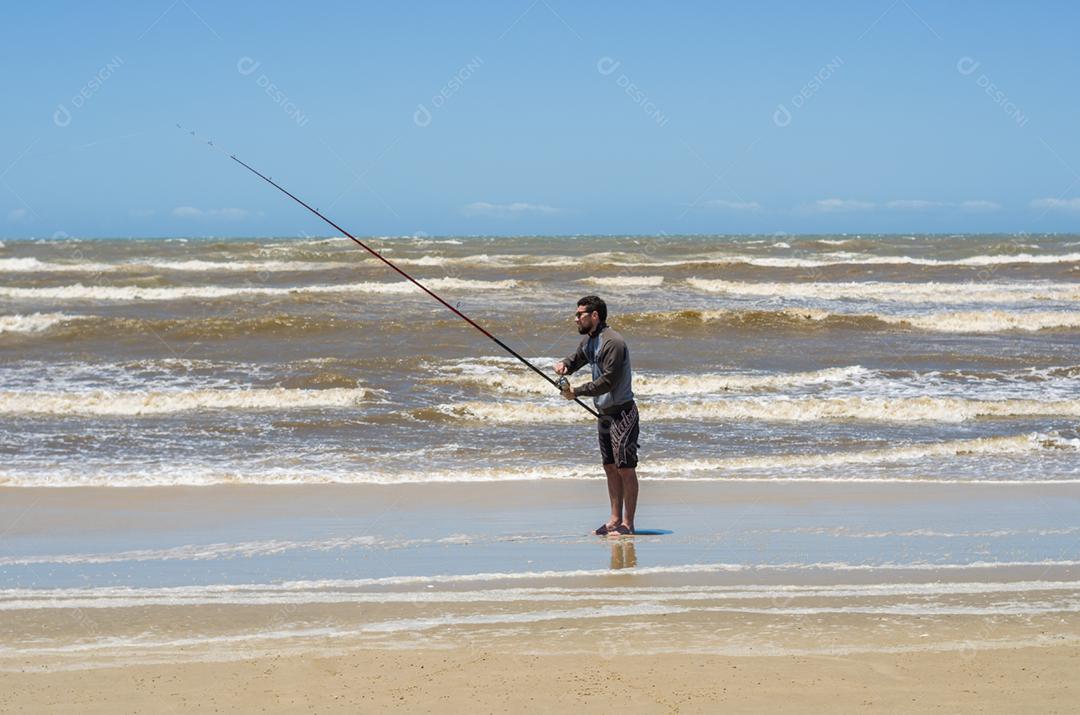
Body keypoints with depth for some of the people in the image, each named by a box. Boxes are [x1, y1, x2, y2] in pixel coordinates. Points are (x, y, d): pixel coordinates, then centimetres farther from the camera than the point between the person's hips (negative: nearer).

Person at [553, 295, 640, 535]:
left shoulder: (613, 343, -19)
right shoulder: (588, 340, 11)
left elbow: (608, 380, -23)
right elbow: (575, 360, 24)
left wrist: (577, 392, -20)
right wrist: (563, 364, -1)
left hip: (621, 412, -10)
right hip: (604, 413, 10)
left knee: (625, 468, -6)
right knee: (610, 468, 12)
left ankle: (627, 523, -4)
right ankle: (615, 519, 18)